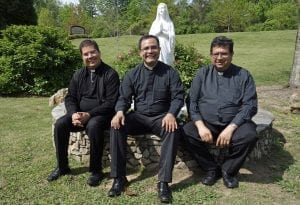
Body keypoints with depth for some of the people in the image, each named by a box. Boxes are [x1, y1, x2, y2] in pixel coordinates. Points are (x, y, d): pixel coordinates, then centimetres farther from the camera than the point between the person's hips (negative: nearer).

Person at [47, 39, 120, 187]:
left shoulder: (110, 74, -8)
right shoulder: (78, 75, 11)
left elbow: (111, 103, -15)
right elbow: (70, 98, 10)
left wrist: (89, 114, -24)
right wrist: (74, 114, -13)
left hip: (101, 114, -5)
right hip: (80, 113, 6)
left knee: (93, 126, -37)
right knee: (60, 124, -18)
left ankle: (96, 170, -18)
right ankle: (62, 167, 1)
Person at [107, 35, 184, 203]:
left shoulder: (170, 72, 1)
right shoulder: (132, 74, 7)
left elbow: (178, 97, -5)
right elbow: (124, 98, 4)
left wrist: (171, 114, -26)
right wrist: (120, 111, -20)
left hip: (161, 117, -2)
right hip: (139, 117, 2)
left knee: (173, 130, -35)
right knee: (116, 126, -26)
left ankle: (164, 181, -27)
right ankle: (119, 178, -17)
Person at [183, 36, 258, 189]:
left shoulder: (243, 75, 4)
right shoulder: (202, 73, 9)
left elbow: (250, 106, -4)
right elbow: (192, 102, 2)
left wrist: (230, 128, -19)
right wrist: (200, 125, -15)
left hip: (234, 124, -1)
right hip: (206, 123, 1)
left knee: (249, 135, -30)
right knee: (186, 132, -26)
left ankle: (227, 170, -1)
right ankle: (211, 168, -3)